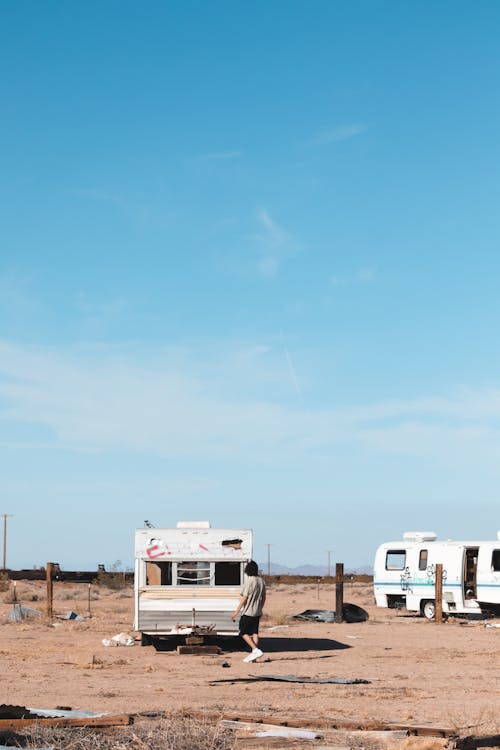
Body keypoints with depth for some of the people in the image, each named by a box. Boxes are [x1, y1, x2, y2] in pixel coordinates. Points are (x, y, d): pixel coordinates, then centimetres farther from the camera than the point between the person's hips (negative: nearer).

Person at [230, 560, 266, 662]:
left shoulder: (249, 581, -16)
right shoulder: (261, 581, 7)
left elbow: (244, 598, -17)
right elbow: (263, 598, 13)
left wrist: (237, 611, -11)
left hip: (248, 612, -7)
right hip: (257, 612, 7)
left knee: (244, 633, 1)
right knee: (254, 633, 10)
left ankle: (256, 650, -12)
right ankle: (253, 654, 8)